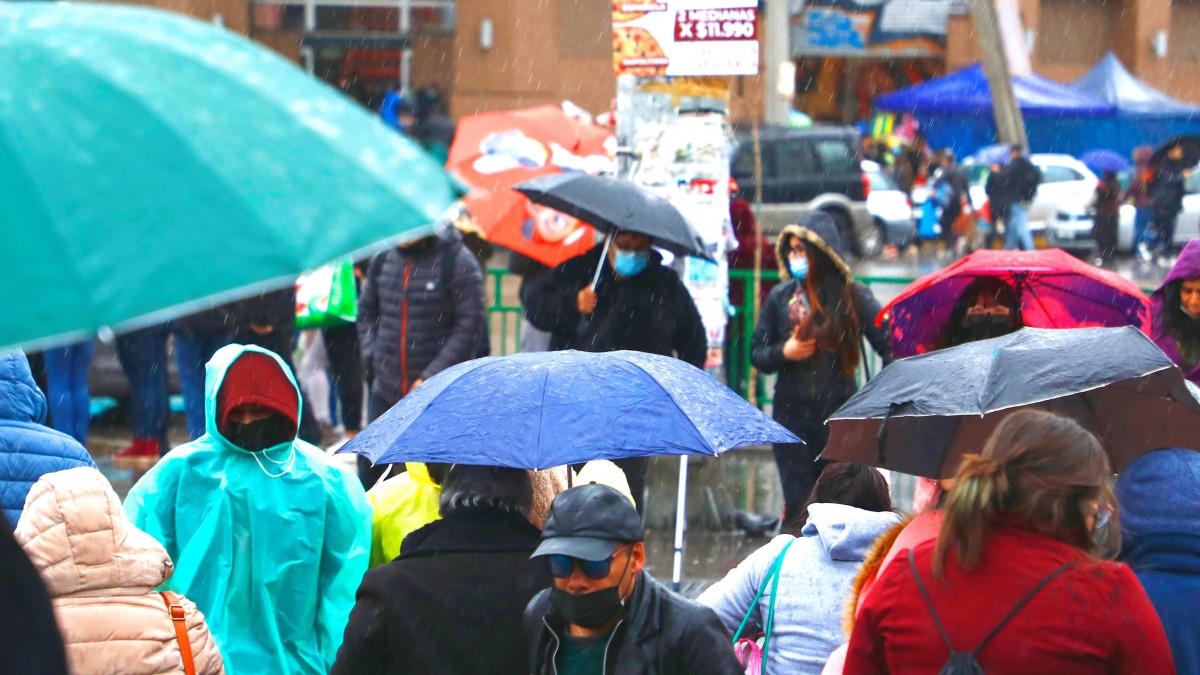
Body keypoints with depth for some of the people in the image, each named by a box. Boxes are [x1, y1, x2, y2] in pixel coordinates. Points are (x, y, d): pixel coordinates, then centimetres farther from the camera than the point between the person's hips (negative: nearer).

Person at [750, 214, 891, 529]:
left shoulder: (853, 296, -1)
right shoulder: (781, 296, 4)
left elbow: (889, 345, 1)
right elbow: (757, 354, 8)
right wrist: (783, 353, -13)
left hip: (840, 412, -1)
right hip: (793, 412, 1)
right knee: (798, 502, 3)